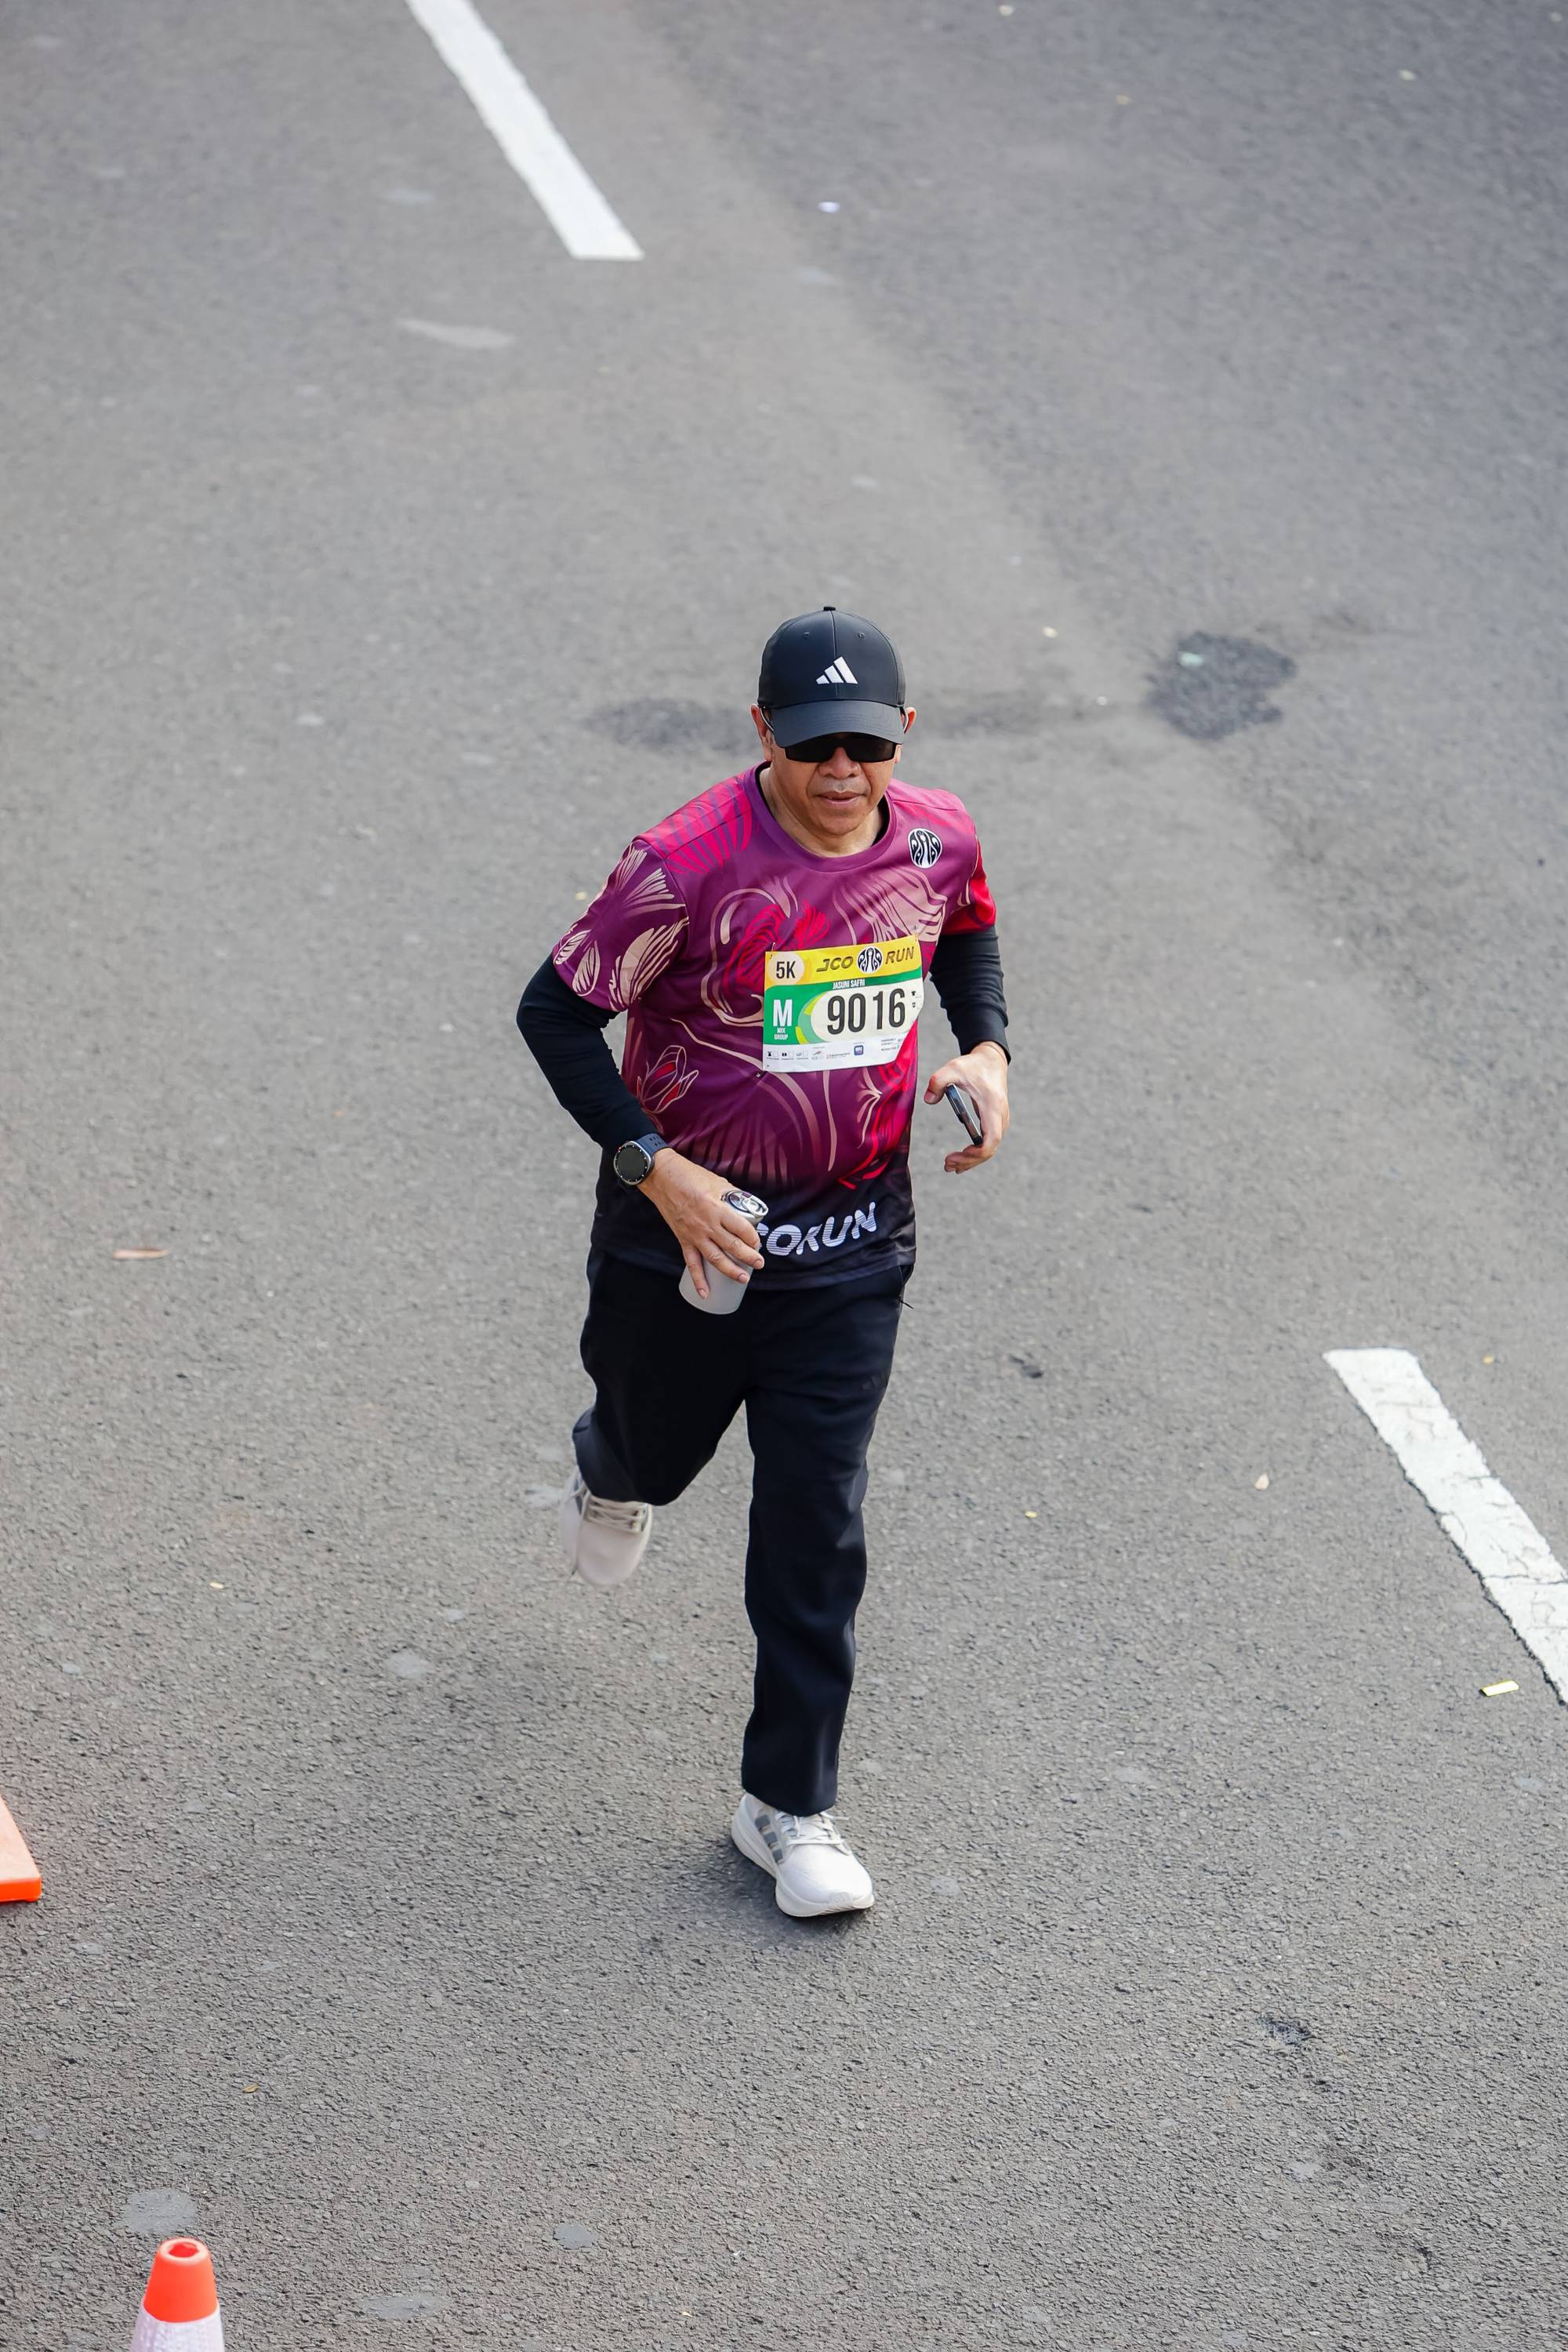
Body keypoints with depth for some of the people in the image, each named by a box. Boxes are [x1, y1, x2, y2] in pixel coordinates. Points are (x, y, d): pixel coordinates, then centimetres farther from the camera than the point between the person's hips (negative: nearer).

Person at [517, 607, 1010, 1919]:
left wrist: (985, 1046, -1)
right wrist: (653, 1166, -22)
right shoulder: (688, 866, -22)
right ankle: (609, 1471, 61)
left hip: (854, 1235, 2)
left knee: (817, 1519, 0)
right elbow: (557, 1011, -14)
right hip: (690, 1221, -2)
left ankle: (791, 1804, 11)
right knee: (659, 1449, 20)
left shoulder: (939, 840, -6)